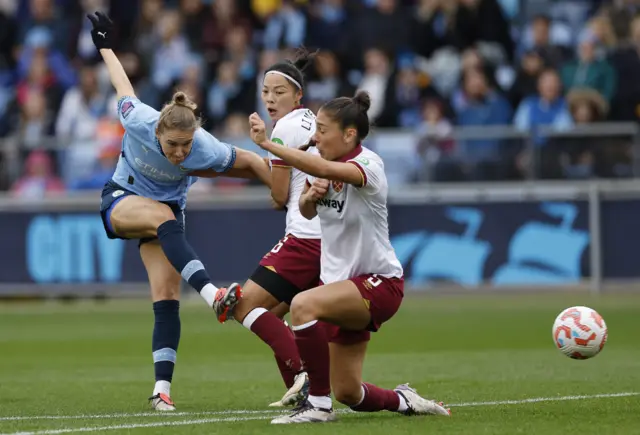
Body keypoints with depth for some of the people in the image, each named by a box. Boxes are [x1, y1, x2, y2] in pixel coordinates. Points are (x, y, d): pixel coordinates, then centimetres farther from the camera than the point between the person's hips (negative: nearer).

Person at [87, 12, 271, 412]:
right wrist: (105, 46, 6)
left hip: (168, 211, 2)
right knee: (164, 217, -37)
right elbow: (123, 87, -8)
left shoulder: (206, 150, -30)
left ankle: (162, 387, -10)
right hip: (121, 201, -2)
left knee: (167, 298, -12)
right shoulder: (139, 122, -30)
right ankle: (213, 295, -54)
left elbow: (251, 161, -13)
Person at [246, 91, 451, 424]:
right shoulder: (324, 167, 2)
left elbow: (322, 169, -42)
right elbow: (307, 212, 19)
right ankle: (403, 401, 36)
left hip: (379, 283, -8)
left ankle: (318, 404, -24)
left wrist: (266, 143, -47)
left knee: (303, 305, -34)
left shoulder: (368, 165, -21)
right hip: (343, 283, 8)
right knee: (347, 393, 8)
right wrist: (309, 196, -5)